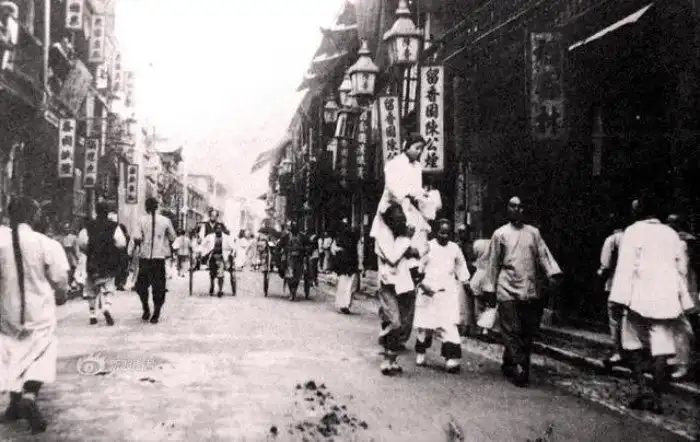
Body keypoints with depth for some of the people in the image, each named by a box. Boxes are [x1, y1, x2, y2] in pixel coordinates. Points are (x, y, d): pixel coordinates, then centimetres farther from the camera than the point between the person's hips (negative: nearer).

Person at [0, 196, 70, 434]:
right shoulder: (47, 244, -15)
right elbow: (60, 283, -8)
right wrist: (59, 297, 11)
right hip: (39, 311, -3)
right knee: (40, 353, 9)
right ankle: (30, 396, -12)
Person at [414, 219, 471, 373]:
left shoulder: (455, 248, 7)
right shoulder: (428, 247, -3)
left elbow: (461, 268, 20)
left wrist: (466, 284, 17)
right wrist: (423, 285, -15)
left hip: (448, 293, 1)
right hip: (428, 291, -1)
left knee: (450, 325, -10)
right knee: (424, 325, 7)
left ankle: (452, 358, -11)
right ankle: (420, 354, 26)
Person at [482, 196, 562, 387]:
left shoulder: (533, 232, 12)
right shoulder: (500, 234, 5)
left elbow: (543, 254, 2)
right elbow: (493, 263, 7)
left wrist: (554, 272, -16)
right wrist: (489, 289, 5)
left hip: (531, 291, 3)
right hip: (508, 291, -3)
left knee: (528, 332, 7)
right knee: (512, 332, -7)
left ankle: (509, 366, 22)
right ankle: (519, 370, -4)